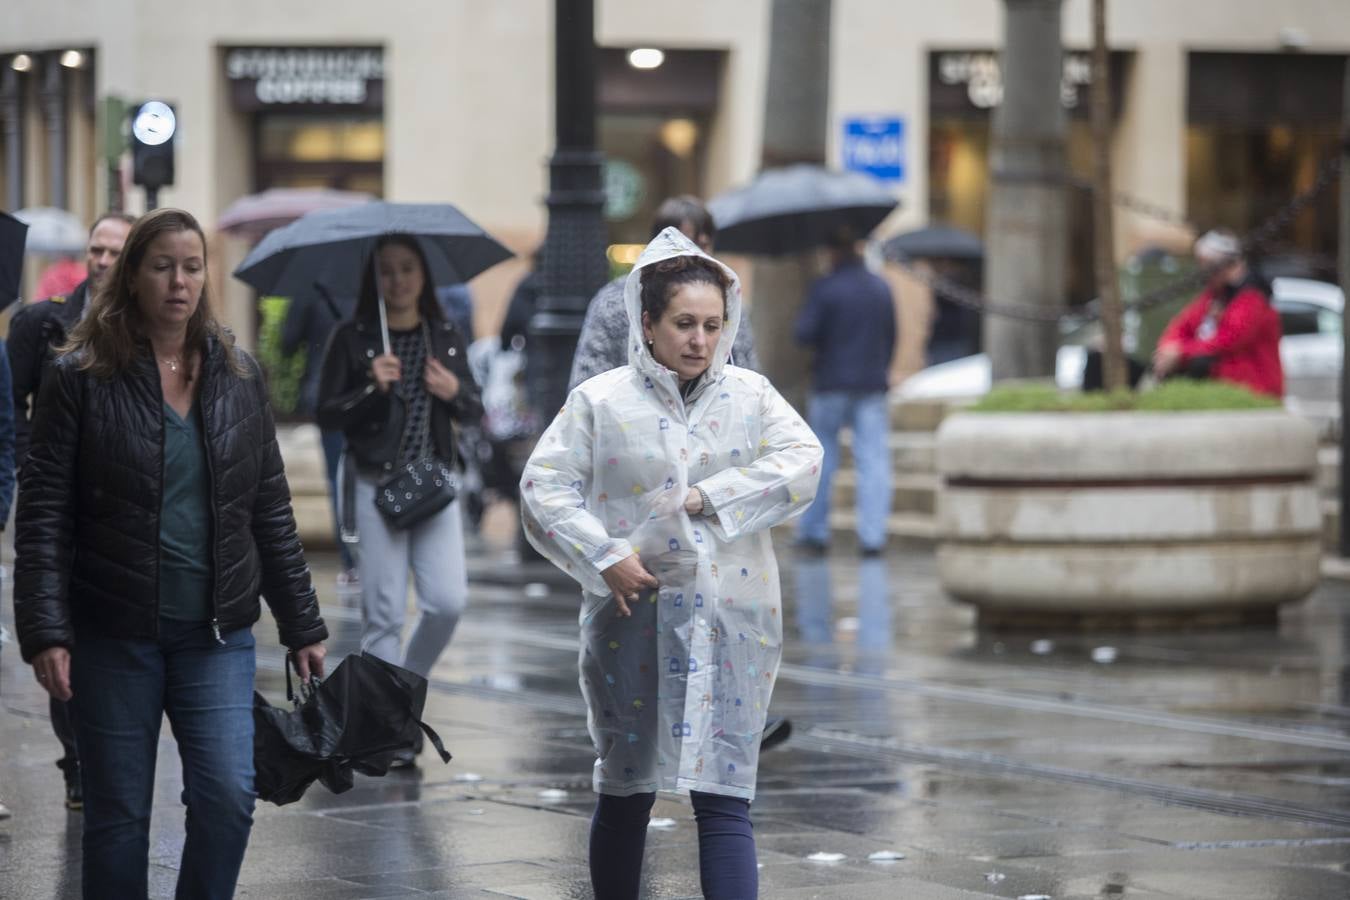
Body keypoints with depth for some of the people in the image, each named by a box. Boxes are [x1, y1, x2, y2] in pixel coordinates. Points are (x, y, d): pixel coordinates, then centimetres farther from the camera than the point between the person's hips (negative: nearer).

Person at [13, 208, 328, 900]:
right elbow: (43, 514, -6)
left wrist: (302, 627, 10)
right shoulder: (82, 377, -3)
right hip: (114, 634, -2)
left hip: (217, 634, 2)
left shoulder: (238, 376, 7)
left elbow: (270, 511, 11)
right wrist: (45, 632, -15)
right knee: (117, 816, 4)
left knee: (227, 797, -10)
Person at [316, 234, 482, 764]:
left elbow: (474, 411, 14)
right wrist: (372, 389, -19)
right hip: (376, 487, -3)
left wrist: (455, 392, -8)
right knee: (383, 611, -4)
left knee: (448, 601, -8)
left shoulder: (445, 338, 9)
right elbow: (327, 414, -4)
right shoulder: (352, 339, -1)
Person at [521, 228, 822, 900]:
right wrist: (602, 557, -15)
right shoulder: (601, 402, 2)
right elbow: (543, 485, -3)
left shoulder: (751, 396, 7)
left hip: (730, 623, 0)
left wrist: (709, 499, -16)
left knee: (725, 799, -7)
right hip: (633, 619, 0)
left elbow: (802, 463, -8)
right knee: (626, 792, 12)